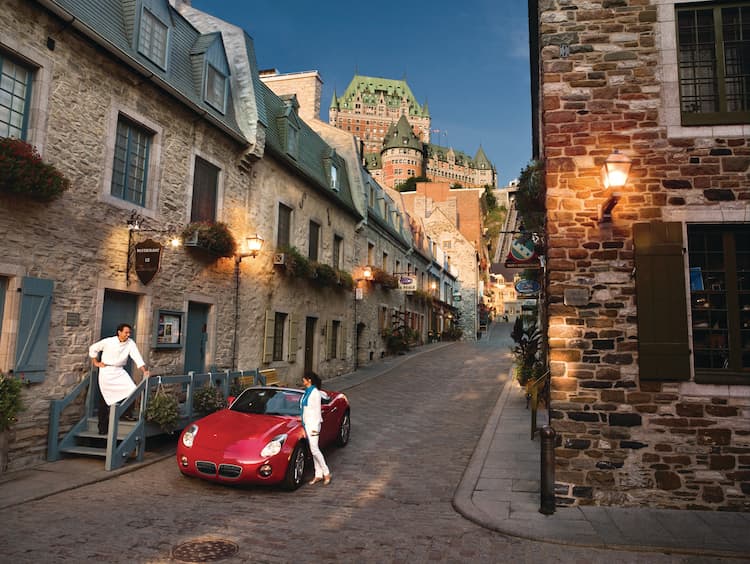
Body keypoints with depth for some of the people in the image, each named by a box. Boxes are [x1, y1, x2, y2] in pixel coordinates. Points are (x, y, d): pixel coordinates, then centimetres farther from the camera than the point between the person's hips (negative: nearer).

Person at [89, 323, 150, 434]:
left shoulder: (130, 343, -6)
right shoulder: (108, 341, -10)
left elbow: (137, 357, -14)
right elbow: (93, 348, 6)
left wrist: (145, 371, -24)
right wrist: (95, 363, 4)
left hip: (119, 371, 2)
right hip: (106, 372, -2)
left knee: (132, 389, -18)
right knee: (104, 400, 5)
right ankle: (102, 428, 17)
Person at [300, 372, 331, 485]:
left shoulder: (315, 393, -15)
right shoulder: (307, 392, 12)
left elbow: (317, 411, -16)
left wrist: (315, 427, -18)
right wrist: (304, 422, 17)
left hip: (313, 424, -9)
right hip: (307, 423, 9)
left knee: (314, 449, -8)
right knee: (313, 450, 10)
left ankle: (326, 473, 3)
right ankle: (318, 475, 16)